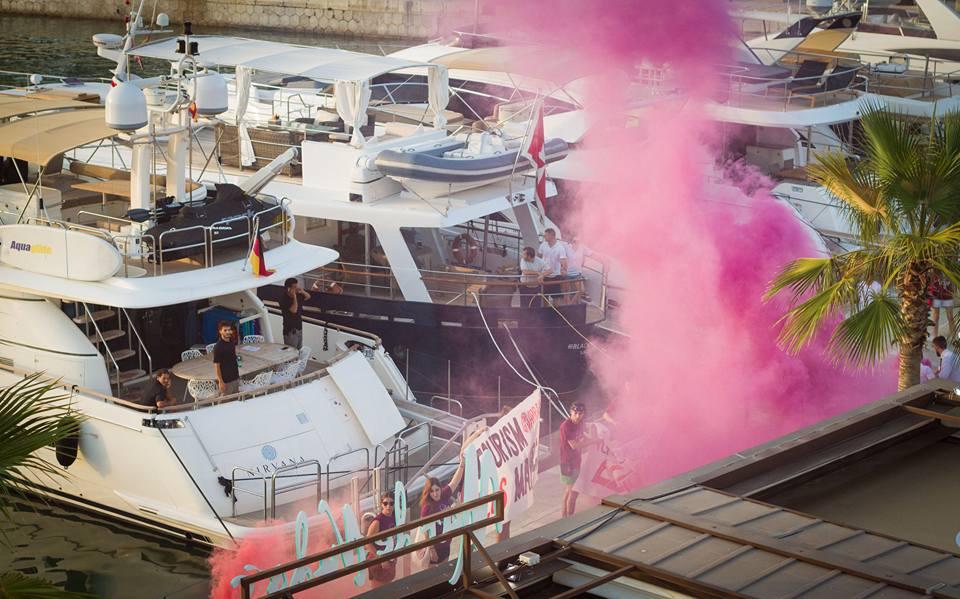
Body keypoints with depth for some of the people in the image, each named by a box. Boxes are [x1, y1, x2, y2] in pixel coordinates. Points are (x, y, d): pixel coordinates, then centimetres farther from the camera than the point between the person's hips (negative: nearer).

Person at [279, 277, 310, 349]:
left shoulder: (298, 296, 5)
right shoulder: (284, 299, -17)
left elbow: (308, 297, 21)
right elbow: (294, 310, -27)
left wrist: (302, 291, 1)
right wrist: (294, 296, -24)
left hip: (299, 329, 8)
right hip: (290, 330, -8)